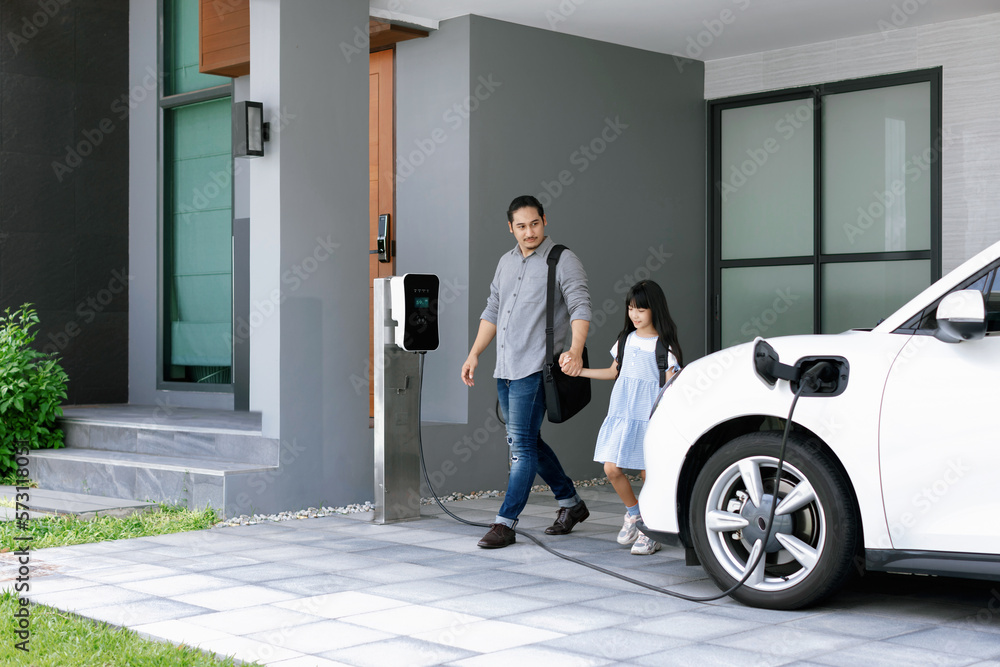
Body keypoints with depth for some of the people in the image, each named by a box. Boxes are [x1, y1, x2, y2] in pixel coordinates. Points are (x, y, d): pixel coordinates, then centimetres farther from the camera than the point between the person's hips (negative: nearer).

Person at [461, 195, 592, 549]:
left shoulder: (562, 261, -6)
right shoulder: (506, 262, 16)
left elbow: (580, 308, -16)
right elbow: (492, 311, 22)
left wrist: (576, 350, -32)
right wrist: (474, 354, 16)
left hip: (534, 369, -8)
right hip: (505, 370, 8)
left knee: (522, 445, -8)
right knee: (527, 443, 13)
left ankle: (505, 523, -5)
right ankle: (571, 503, 27)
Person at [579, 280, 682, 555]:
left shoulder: (663, 345, -5)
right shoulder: (626, 339, 12)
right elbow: (614, 372, 23)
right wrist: (579, 371, 18)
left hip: (649, 416, -5)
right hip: (621, 413, 5)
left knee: (648, 473, -4)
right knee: (612, 469, 0)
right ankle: (633, 513, 25)